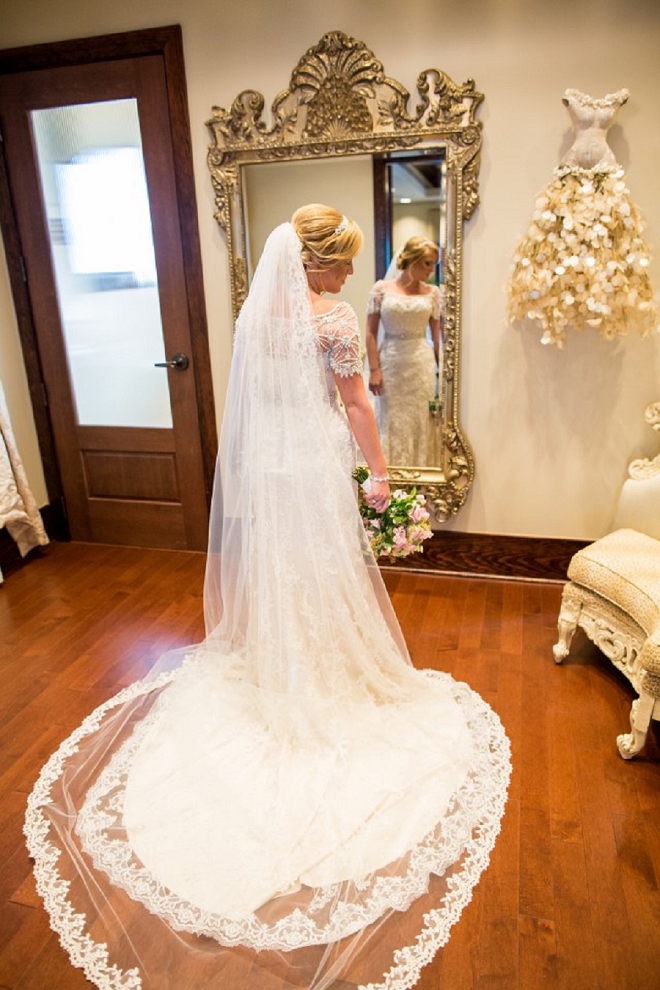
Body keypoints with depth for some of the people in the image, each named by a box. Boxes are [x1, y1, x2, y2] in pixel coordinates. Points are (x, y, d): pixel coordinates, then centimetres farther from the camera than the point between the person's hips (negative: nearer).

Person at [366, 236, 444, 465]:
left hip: (422, 364, 1)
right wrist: (374, 370, -8)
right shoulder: (382, 288, -1)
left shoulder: (433, 293, 4)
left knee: (419, 422, 6)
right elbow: (371, 333, -2)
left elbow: (437, 335, 6)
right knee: (391, 422, 7)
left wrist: (442, 369, 2)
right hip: (390, 363, -1)